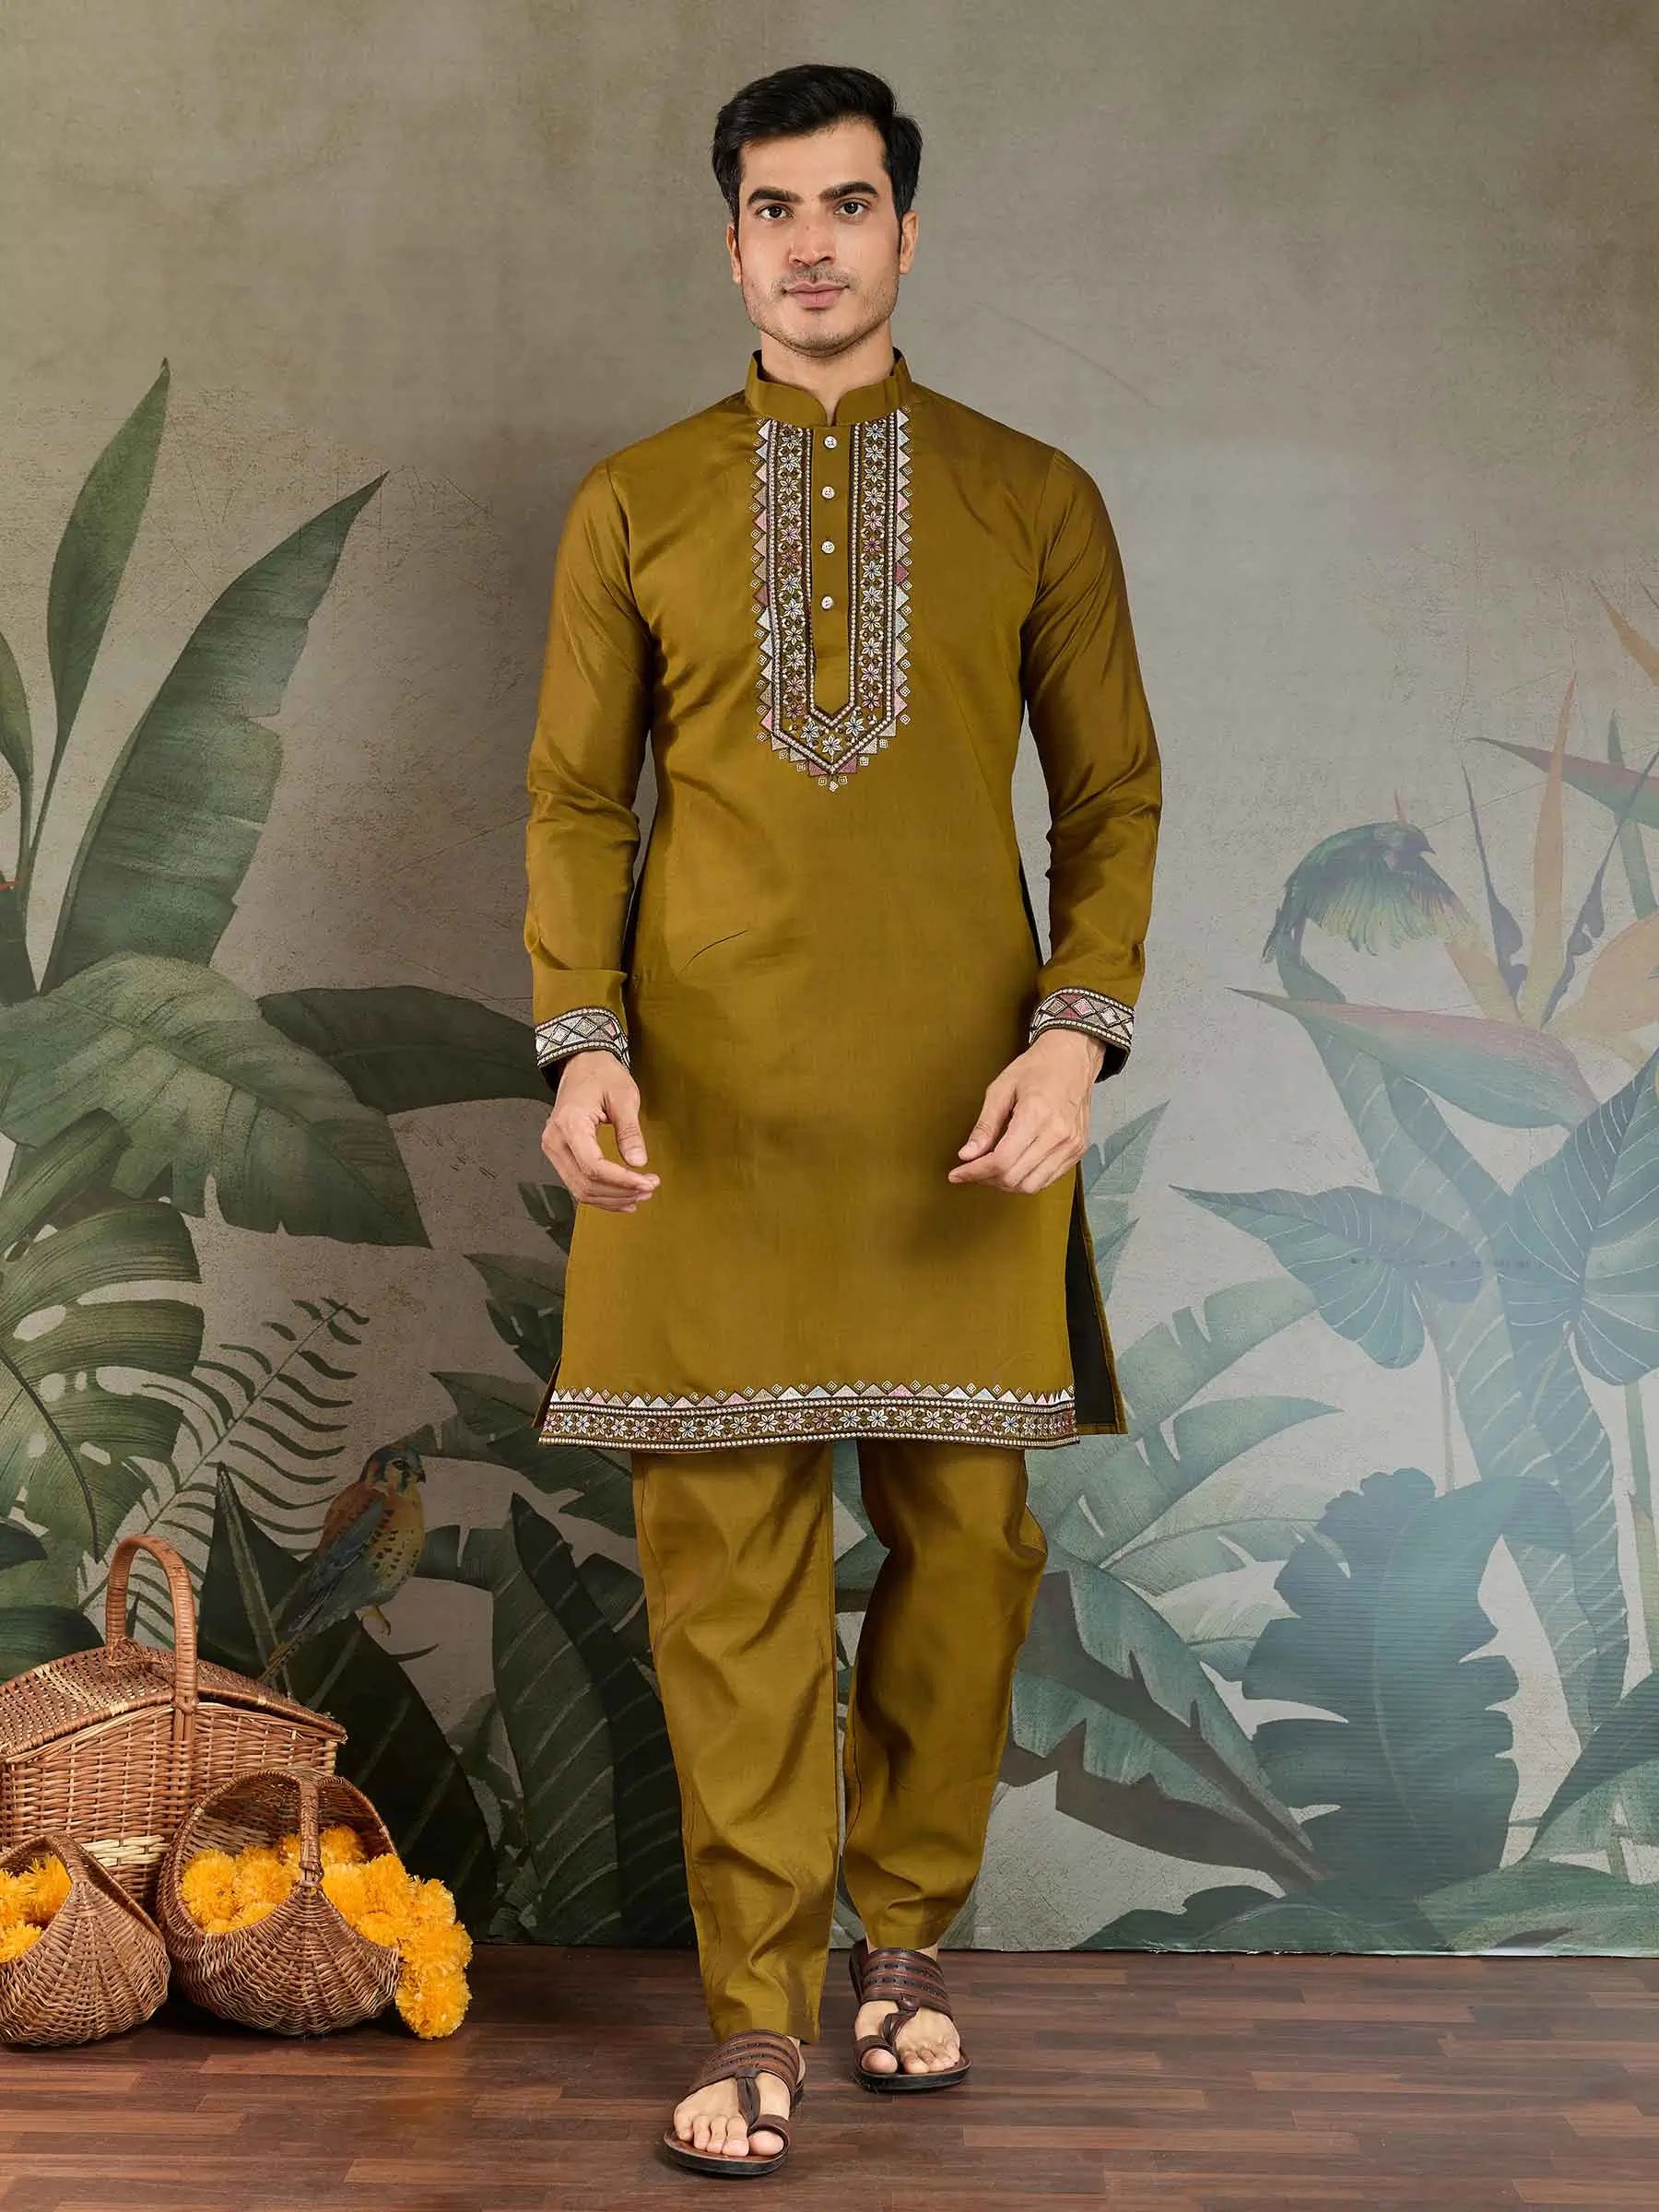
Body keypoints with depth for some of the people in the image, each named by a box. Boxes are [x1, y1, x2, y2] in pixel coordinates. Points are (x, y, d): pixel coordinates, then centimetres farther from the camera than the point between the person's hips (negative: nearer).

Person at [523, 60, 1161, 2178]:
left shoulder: (1034, 498, 8)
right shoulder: (632, 505, 10)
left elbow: (1113, 792, 7)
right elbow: (575, 796, 9)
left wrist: (1079, 1029, -9)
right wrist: (580, 1038, -7)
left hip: (961, 1107, 0)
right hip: (713, 1105, 0)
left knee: (961, 1527, 3)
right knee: (726, 1551, -1)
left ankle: (907, 1934, 25)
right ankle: (758, 2016, 9)